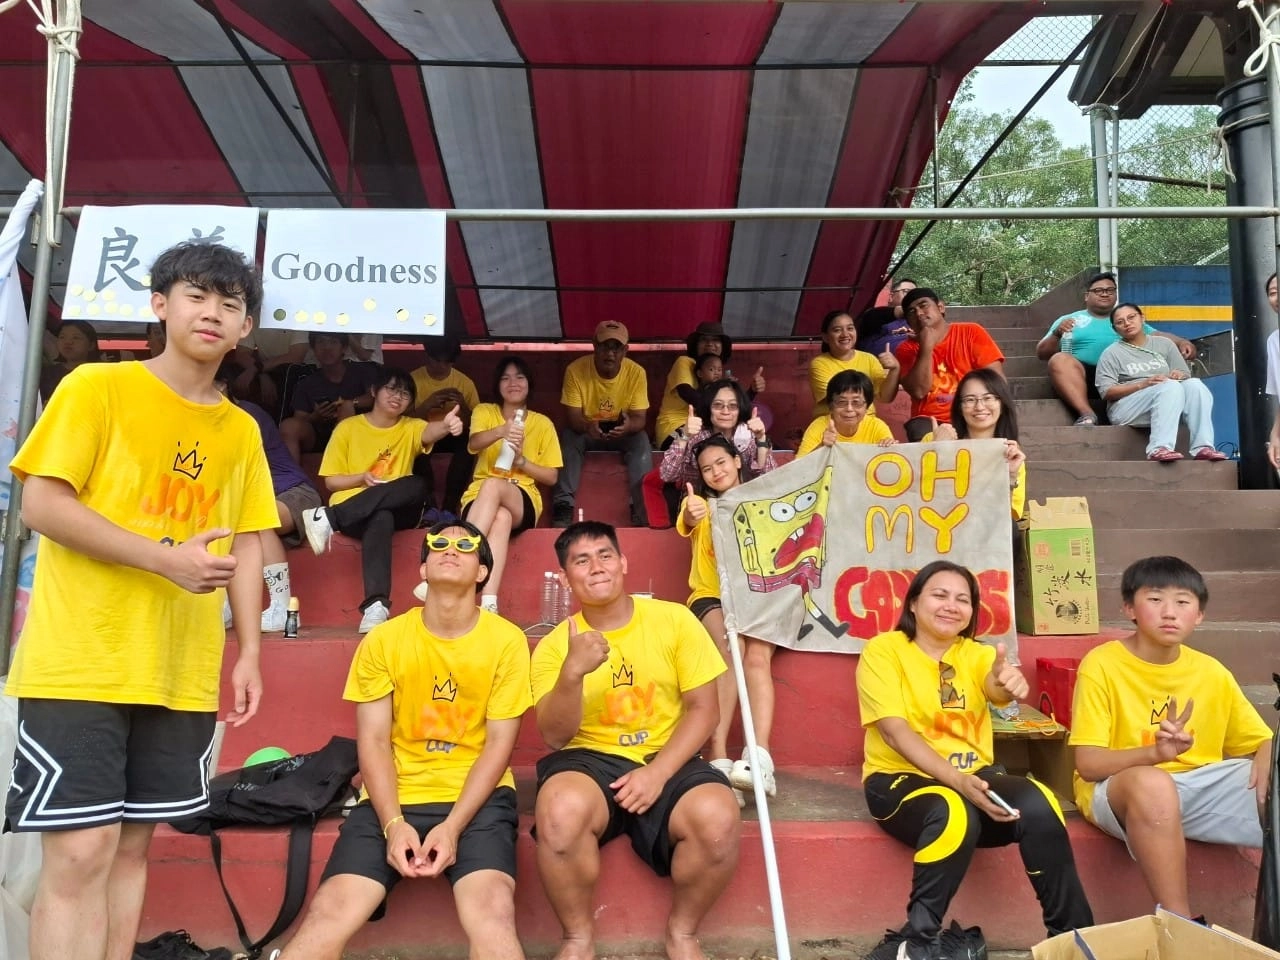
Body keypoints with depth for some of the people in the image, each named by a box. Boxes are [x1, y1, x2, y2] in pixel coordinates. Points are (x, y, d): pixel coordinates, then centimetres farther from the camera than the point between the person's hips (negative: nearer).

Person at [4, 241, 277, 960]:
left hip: (182, 673, 5)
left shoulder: (241, 431, 10)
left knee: (132, 846, 12)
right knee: (80, 852, -5)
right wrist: (166, 557, -18)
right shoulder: (96, 387, -3)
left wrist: (250, 652, 6)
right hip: (81, 659, -4)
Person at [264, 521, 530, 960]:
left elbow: (499, 743, -5)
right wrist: (393, 824, -13)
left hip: (476, 798, -1)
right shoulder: (383, 640, 1)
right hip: (395, 797, 2)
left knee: (491, 913, -27)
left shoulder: (507, 640, -4)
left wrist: (453, 826, -14)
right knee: (330, 915, -16)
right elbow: (373, 741, 0)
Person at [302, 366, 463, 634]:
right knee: (380, 519, -38)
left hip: (397, 510, 1)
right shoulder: (348, 428, 10)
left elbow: (430, 432, -15)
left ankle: (329, 518, -37)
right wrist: (362, 478, -12)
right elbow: (331, 480, 9)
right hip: (354, 510, -1)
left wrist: (447, 425, -40)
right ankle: (376, 605, -51)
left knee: (417, 486, -35)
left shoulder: (411, 427, 12)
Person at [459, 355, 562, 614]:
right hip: (480, 497, 0)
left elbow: (551, 476, 9)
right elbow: (473, 444, -14)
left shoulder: (543, 423, 12)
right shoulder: (484, 411, 10)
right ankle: (489, 603, -52)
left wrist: (521, 460, -9)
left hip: (524, 501, 0)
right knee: (500, 518, -40)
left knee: (493, 486, -38)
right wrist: (501, 431, -37)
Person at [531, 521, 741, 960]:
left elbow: (703, 709, -1)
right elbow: (555, 737, -9)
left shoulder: (675, 619, -1)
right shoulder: (553, 645, 0)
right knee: (561, 810, -35)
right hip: (591, 759, 0)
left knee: (718, 818, -31)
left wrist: (658, 773, -14)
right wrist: (573, 672, -28)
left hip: (667, 760, 1)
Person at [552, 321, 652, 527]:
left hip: (623, 432, 0)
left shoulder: (636, 372, -16)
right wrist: (588, 426, -43)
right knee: (568, 439, -30)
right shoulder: (575, 370, -19)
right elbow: (572, 417, -19)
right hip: (585, 430, 0)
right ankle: (563, 505, -29)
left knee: (641, 442, -29)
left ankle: (643, 507, -28)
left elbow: (639, 419, -17)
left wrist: (629, 425, -43)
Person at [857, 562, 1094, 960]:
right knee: (953, 812, -37)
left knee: (1038, 805, -27)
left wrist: (1010, 683, -44)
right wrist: (957, 781, -28)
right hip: (900, 778, -4)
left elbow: (996, 688, -17)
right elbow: (896, 732, -15)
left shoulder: (976, 654, 9)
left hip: (973, 776, 4)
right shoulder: (883, 649, -4)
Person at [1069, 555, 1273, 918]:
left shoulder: (1212, 672, 5)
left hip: (1199, 787, 5)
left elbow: (1262, 741, 12)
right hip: (1116, 788, -5)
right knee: (1151, 783, -38)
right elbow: (1088, 764, -14)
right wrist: (1154, 753, -33)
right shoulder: (1102, 664, -10)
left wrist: (1267, 760, -14)